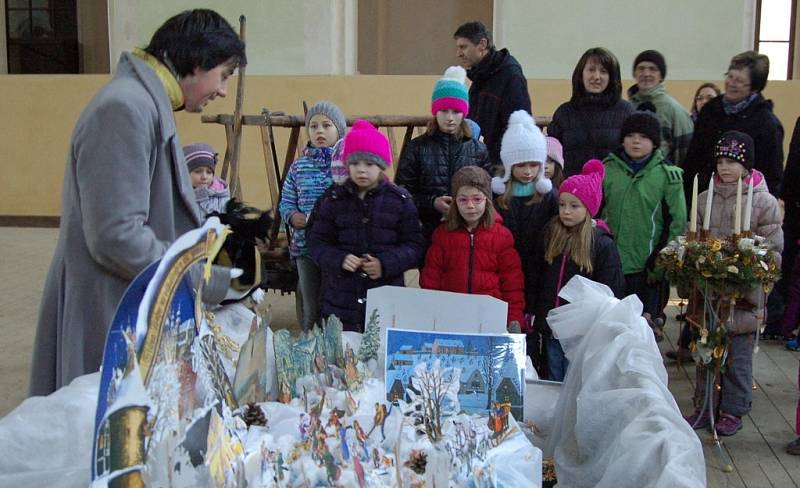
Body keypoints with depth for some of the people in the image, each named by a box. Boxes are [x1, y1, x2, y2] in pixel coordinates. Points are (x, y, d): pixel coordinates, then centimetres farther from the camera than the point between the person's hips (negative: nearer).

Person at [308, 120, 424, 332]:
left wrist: (386, 263, -15)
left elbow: (414, 244, 0)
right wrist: (339, 260, -15)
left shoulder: (400, 200, 1)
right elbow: (317, 242, 4)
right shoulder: (333, 199, 4)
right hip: (341, 297, 1)